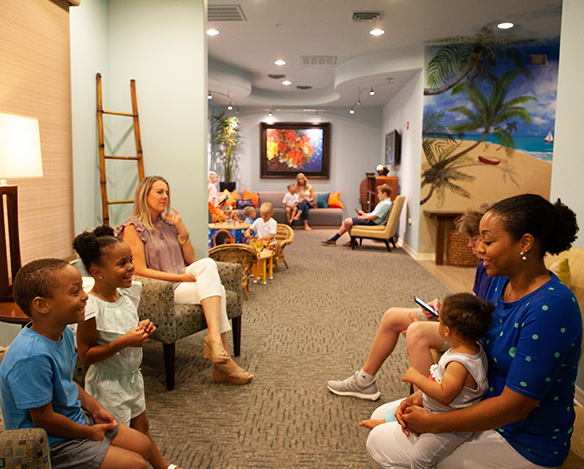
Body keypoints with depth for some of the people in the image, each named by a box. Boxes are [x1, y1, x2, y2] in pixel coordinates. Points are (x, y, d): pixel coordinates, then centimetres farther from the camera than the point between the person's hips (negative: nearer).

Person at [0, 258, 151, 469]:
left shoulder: (64, 333, -3)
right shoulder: (32, 357, -33)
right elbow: (43, 419, -25)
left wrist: (95, 408, 5)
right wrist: (89, 433, -13)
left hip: (76, 418, 9)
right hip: (49, 443, -9)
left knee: (142, 445, 13)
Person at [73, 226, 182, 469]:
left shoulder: (126, 295, -4)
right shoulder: (92, 308, -27)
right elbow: (85, 355, -24)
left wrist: (141, 328, -7)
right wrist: (124, 341, -31)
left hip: (131, 376, 8)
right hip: (108, 383, -8)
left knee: (141, 427, 25)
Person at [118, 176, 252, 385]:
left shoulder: (168, 223, 17)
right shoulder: (133, 228, -4)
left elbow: (190, 260, 13)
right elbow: (140, 270, -14)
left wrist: (182, 230, 0)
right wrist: (180, 277, -19)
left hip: (182, 279, 6)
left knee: (207, 263, -27)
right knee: (215, 289, -25)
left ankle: (214, 338, -33)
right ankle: (221, 352, -26)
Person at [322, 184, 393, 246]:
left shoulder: (385, 203, -18)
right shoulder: (383, 202, 17)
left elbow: (374, 217, -21)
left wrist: (362, 217, -9)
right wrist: (364, 214, 9)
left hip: (372, 222, -11)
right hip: (370, 219, 11)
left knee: (347, 222, -17)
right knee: (347, 221, 6)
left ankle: (353, 241, 4)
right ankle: (333, 240, 5)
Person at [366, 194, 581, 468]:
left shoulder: (551, 308, -30)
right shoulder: (500, 281, -2)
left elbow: (514, 406, -28)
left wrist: (431, 423, -22)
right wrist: (423, 394, -7)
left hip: (524, 444, -8)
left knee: (380, 444, -8)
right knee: (381, 417, 6)